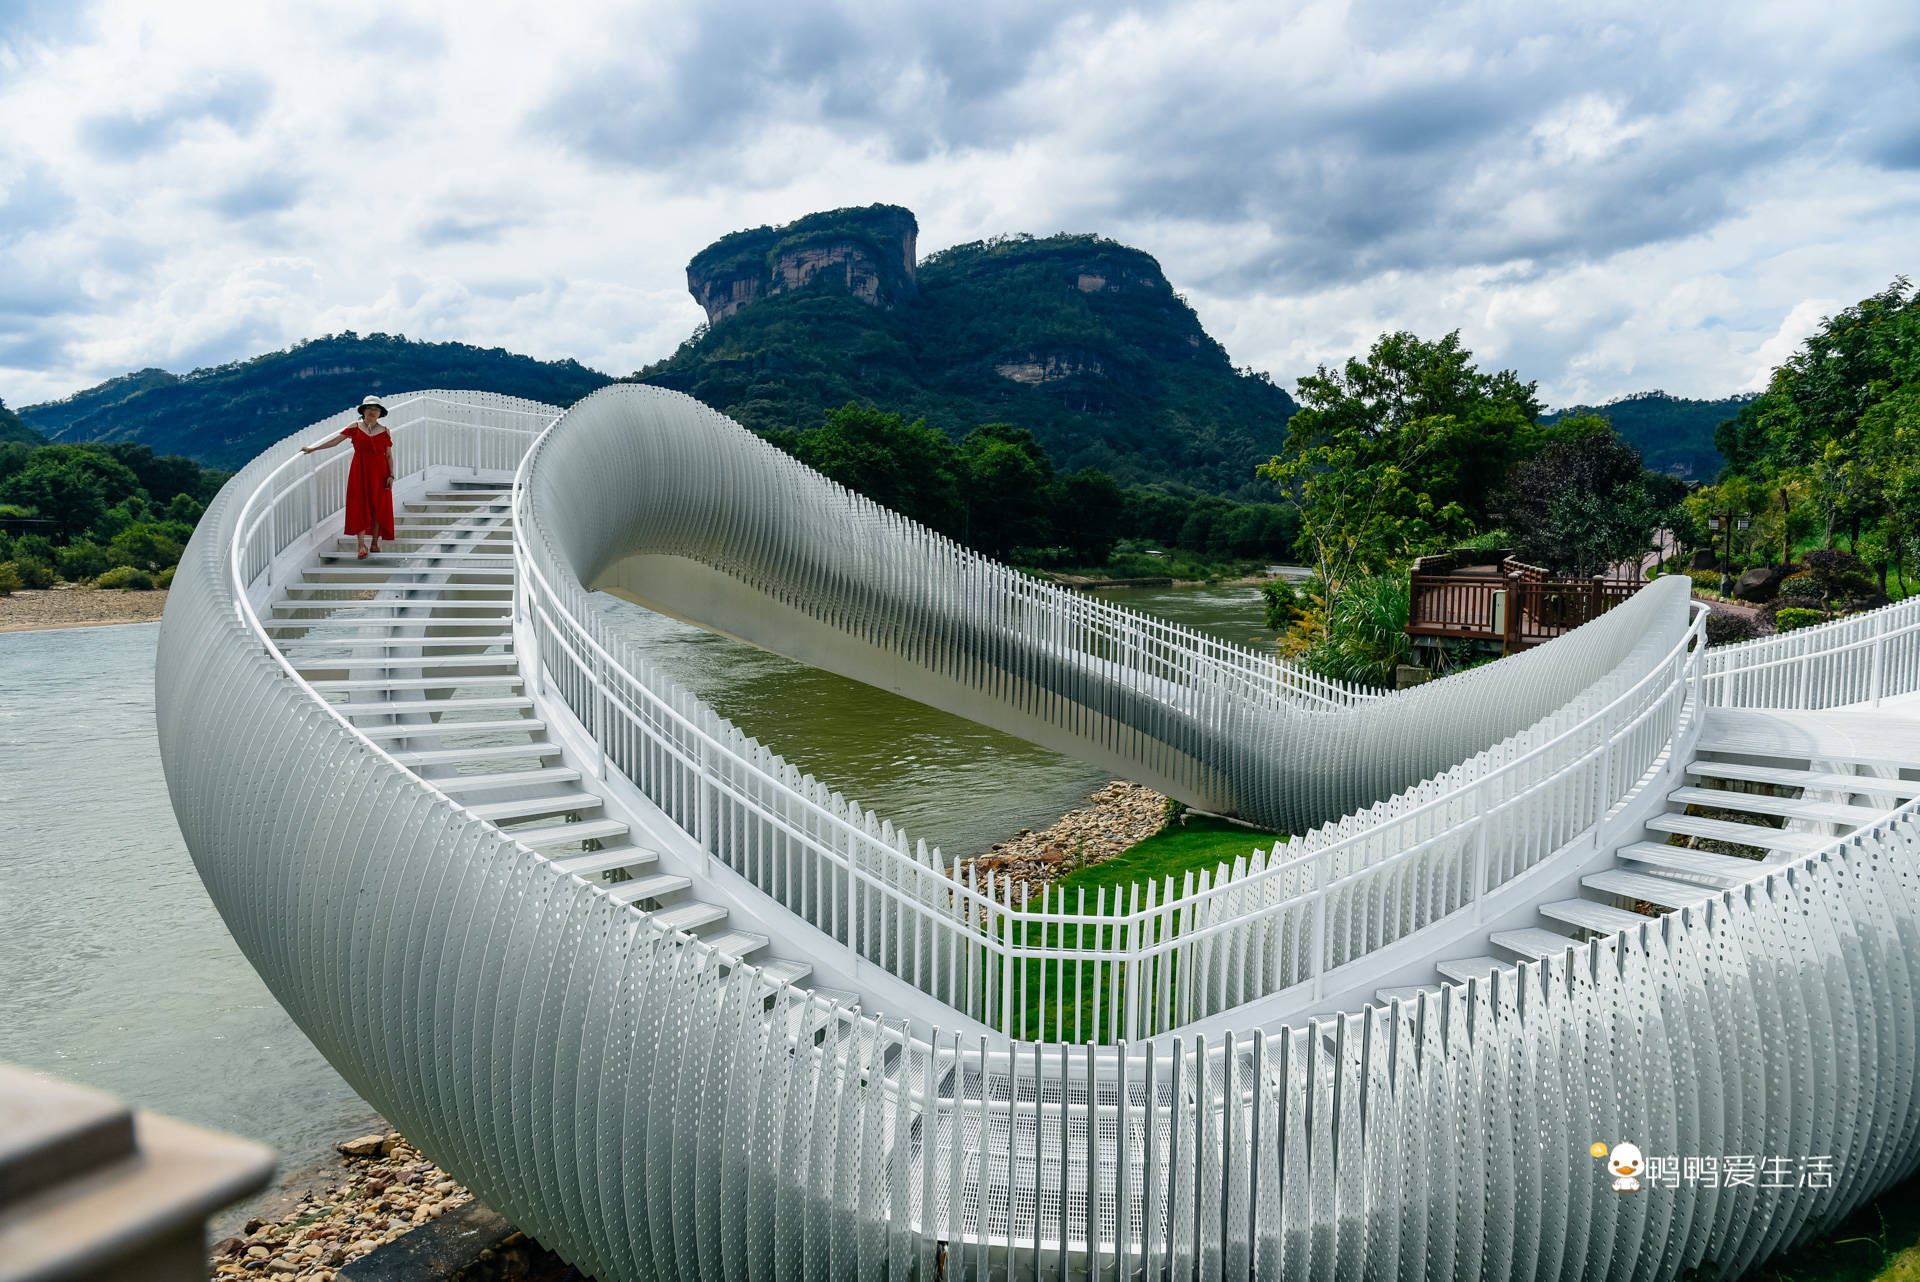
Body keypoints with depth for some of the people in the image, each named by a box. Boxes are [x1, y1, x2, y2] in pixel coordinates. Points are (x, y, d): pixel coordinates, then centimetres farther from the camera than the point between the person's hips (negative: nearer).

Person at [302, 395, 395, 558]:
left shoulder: (384, 431, 5)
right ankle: (362, 546, -6)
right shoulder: (355, 427, 3)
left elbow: (389, 456, 4)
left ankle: (375, 543, 10)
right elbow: (334, 440, 1)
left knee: (378, 508, 1)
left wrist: (391, 475, -4)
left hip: (379, 473, 1)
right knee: (360, 507, -5)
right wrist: (313, 448, -4)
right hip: (360, 472, -1)